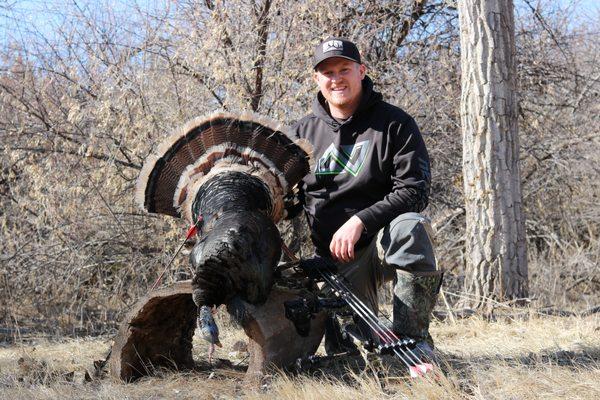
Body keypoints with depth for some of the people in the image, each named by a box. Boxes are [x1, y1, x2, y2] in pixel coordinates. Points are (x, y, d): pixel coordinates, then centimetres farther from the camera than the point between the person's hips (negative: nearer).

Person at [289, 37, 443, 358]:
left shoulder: (395, 123, -1)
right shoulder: (303, 132, 11)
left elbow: (414, 191, -10)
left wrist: (360, 221, -22)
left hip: (384, 243, -2)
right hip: (334, 257, 2)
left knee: (411, 226, -38)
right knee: (347, 351, -14)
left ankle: (412, 337, -28)